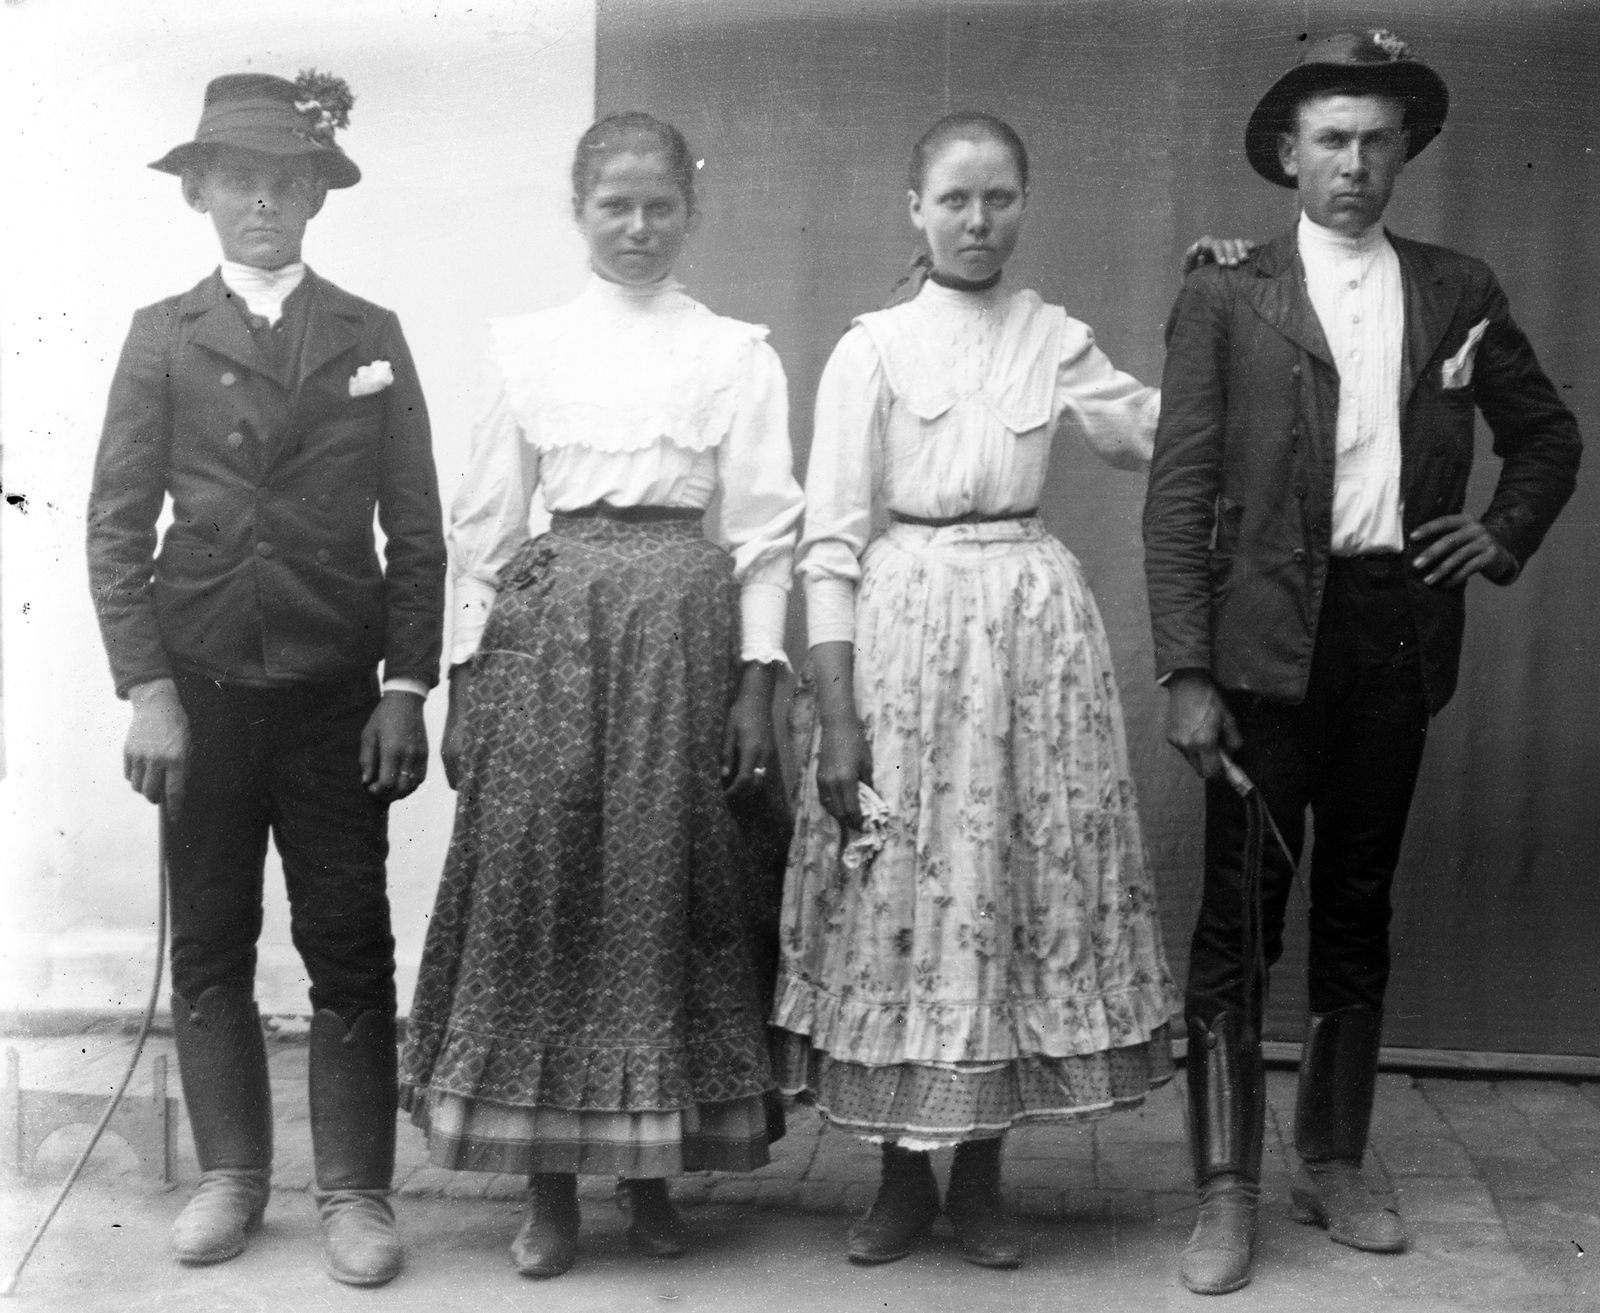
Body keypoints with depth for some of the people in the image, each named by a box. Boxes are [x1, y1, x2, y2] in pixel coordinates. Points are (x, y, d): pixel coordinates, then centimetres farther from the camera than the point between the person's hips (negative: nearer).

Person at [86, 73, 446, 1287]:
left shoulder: (371, 339, 4)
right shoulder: (163, 336, 3)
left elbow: (417, 531, 3)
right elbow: (117, 524, 0)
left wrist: (407, 688, -4)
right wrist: (145, 688, -8)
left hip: (337, 686, 0)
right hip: (200, 683, 1)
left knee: (350, 946, 3)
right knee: (210, 942, 8)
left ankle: (356, 1190, 13)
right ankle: (231, 1176, 22)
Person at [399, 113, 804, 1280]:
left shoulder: (738, 352, 7)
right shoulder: (527, 345, 10)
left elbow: (766, 526, 4)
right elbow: (485, 519, 9)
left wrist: (756, 681, -3)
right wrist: (465, 675, 4)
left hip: (681, 625, -1)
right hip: (547, 623, 1)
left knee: (662, 887, 2)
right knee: (532, 882, -2)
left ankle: (652, 1169, 17)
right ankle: (549, 1183, 9)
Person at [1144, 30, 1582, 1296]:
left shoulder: (1458, 291, 9)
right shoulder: (1226, 299, -1)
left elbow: (1547, 434, 23)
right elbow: (1181, 496, -6)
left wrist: (1506, 534, 5)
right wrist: (1188, 674, -13)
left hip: (1402, 627, 3)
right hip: (1274, 634, -3)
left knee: (1359, 909, 12)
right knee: (1241, 913, -2)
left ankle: (1335, 1165, 24)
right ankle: (1227, 1193, 5)